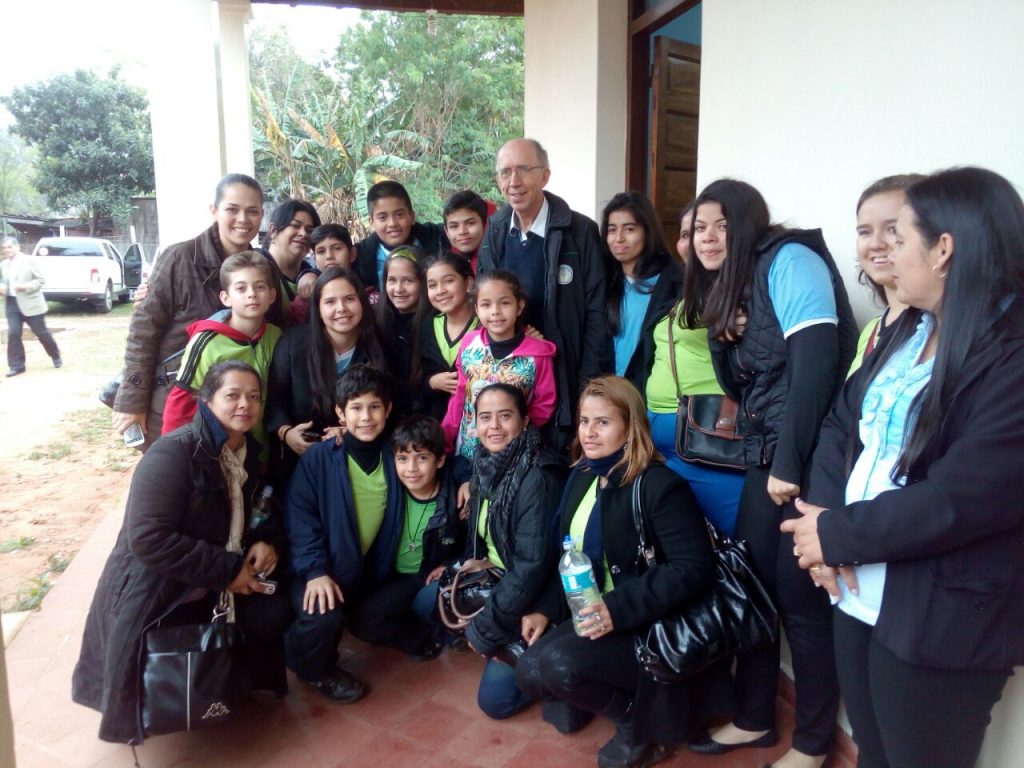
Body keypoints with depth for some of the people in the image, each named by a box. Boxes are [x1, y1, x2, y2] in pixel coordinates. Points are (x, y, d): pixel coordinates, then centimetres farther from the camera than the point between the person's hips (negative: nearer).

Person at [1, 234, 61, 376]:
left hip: (30, 303, -4)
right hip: (12, 303, 4)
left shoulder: (28, 260, -6)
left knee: (42, 333, 5)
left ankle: (56, 357, 27)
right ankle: (16, 365, 3)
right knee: (13, 334, -4)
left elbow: (41, 280, -7)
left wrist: (25, 286, -21)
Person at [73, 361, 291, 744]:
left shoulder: (250, 453, 1)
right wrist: (227, 570, -26)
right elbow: (148, 539, -30)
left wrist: (267, 540, -10)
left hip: (216, 587, 6)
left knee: (272, 612, -13)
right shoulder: (174, 453, -22)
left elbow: (260, 511, 15)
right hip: (155, 594, -6)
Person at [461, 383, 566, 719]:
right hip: (497, 579, 8)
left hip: (532, 599, -8)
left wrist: (484, 630, -20)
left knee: (495, 698, -11)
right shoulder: (486, 466, -2)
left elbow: (533, 565, -27)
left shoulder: (537, 477, -26)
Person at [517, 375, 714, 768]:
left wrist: (619, 609, -30)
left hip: (648, 628, -8)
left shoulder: (659, 485, -19)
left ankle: (644, 721, 2)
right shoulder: (581, 476, 4)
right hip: (591, 615, 8)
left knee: (558, 663, -25)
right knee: (530, 672, -6)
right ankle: (632, 707, 13)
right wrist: (547, 609, -1)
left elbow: (693, 570, -24)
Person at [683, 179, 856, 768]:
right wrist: (723, 334, -4)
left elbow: (816, 360, -21)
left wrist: (790, 463, -21)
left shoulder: (788, 259, -10)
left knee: (801, 598, 2)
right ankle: (754, 718, 31)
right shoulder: (728, 286, 15)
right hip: (769, 459, 8)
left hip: (811, 459, -8)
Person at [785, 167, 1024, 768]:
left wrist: (836, 535, -14)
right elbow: (841, 422, 5)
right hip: (860, 594, 7)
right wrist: (824, 514, -12)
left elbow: (957, 500, -26)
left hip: (942, 621, -7)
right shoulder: (908, 330, 9)